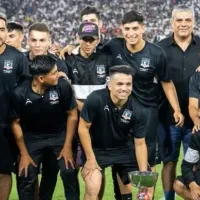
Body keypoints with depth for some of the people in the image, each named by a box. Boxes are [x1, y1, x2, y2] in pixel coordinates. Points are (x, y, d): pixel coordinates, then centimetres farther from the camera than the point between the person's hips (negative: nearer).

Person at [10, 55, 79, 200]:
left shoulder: (63, 86, -25)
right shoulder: (19, 93, -24)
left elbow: (72, 115, -9)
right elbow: (16, 123, -8)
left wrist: (67, 146, -8)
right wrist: (24, 154, -4)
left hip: (60, 134, 0)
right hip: (33, 137, 0)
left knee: (69, 172, -11)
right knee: (26, 177, -3)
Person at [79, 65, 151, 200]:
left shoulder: (138, 111, -19)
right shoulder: (95, 99, -27)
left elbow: (140, 144, -10)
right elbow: (83, 128, -17)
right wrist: (90, 159, -16)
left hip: (123, 149, 3)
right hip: (97, 148, -3)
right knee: (92, 188, -21)